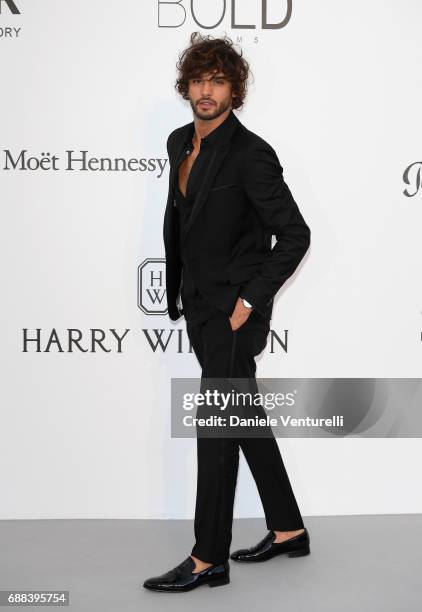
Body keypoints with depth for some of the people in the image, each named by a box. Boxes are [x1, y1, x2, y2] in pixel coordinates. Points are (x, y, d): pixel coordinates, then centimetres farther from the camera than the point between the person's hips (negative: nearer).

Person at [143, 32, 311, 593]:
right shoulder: (180, 143, 9)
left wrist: (249, 300, -17)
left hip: (234, 311, -8)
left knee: (216, 430, -5)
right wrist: (175, 293, 16)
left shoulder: (250, 153, -16)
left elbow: (295, 235, -16)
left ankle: (209, 560, 7)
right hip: (201, 307, 9)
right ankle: (288, 531, 29)